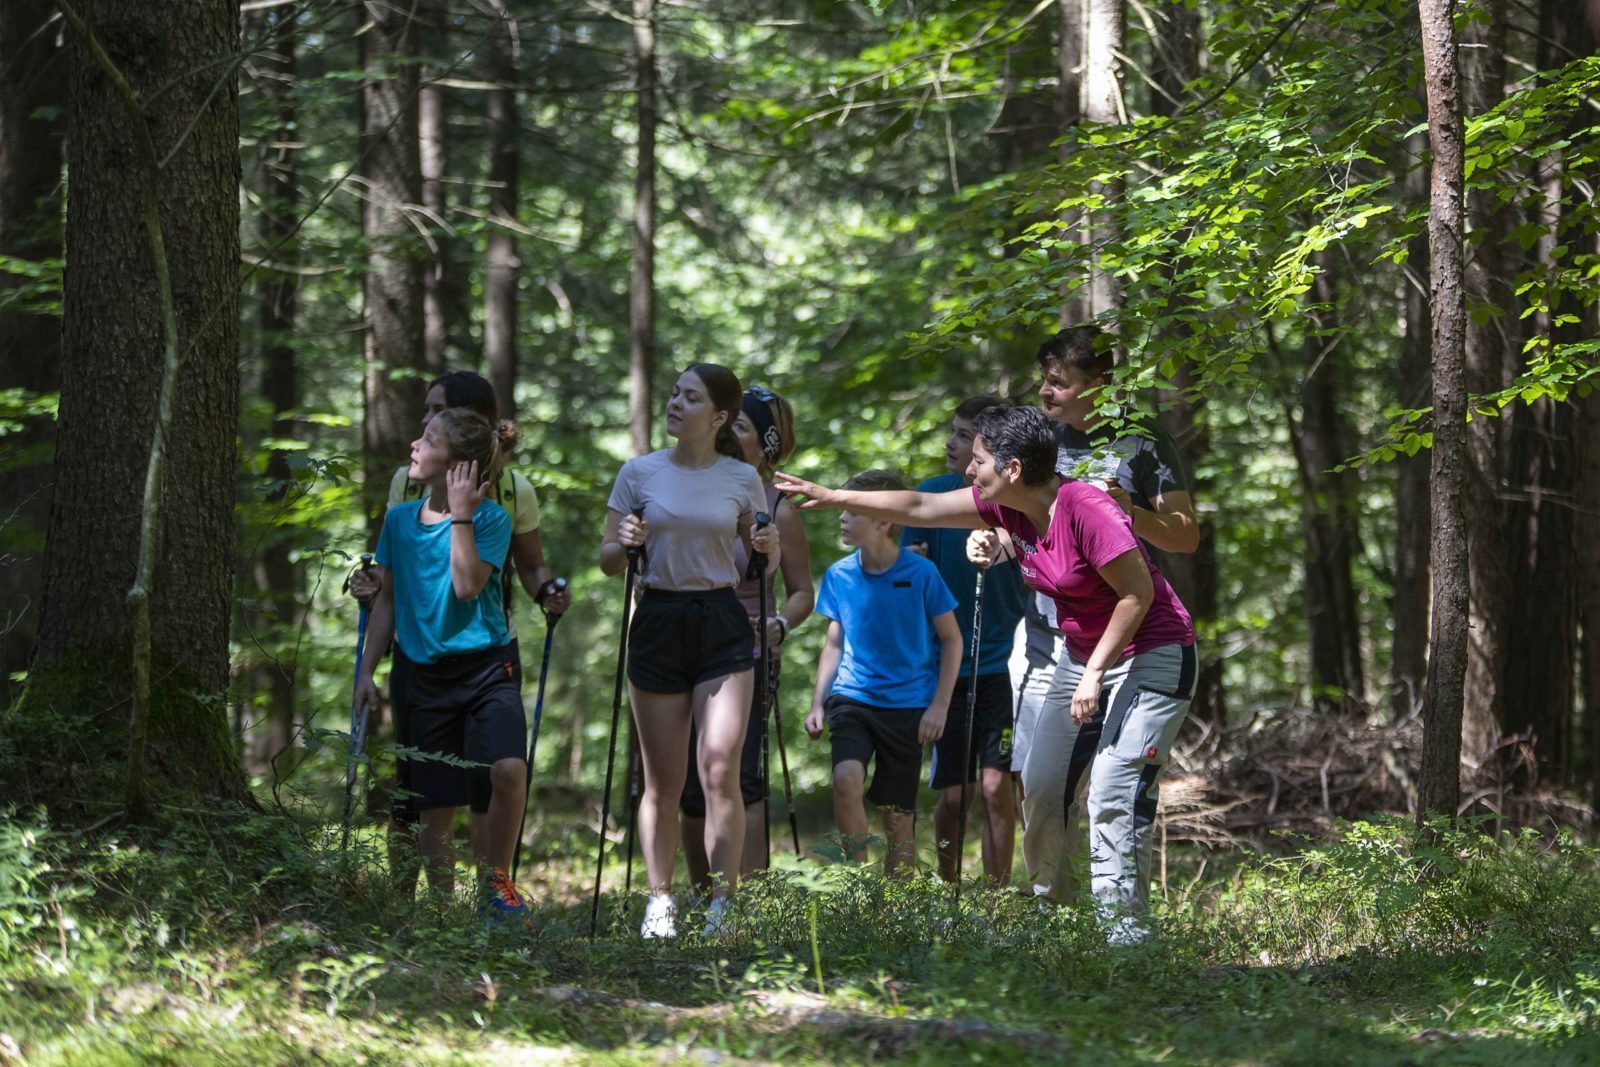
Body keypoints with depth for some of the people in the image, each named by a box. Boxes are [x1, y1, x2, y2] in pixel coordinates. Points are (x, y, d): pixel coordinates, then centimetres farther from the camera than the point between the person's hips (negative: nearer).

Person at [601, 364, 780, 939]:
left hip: (723, 626, -1)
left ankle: (723, 903, -7)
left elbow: (761, 568, 13)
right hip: (658, 622, 1)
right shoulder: (639, 473, 4)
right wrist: (625, 544, -15)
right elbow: (608, 561, 7)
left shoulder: (742, 480, 4)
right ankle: (659, 900, 14)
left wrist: (768, 549, -9)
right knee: (662, 782, 4)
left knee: (720, 770, -12)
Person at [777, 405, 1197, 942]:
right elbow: (919, 508, 10)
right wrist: (833, 496, 12)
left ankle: (1124, 932, -13)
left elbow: (1138, 595, -21)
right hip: (1083, 656, 9)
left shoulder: (1088, 510, -25)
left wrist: (1095, 673, -20)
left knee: (1112, 795, -16)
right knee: (1040, 786, 6)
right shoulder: (1008, 509, 0)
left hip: (1151, 656, -9)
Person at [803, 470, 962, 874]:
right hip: (852, 698, 2)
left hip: (907, 704, -2)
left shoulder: (920, 573, -7)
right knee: (846, 779, -24)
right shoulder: (839, 576, 2)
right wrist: (817, 704, 9)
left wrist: (939, 705, -5)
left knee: (898, 813, 2)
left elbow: (951, 639, 1)